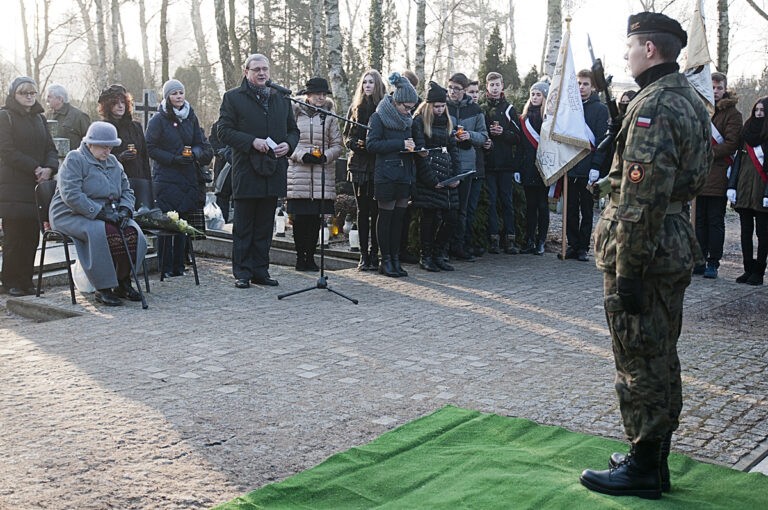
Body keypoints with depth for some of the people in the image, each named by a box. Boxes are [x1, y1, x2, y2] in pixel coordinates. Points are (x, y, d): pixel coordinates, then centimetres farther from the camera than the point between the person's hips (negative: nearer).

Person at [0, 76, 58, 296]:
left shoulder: (39, 118, 19)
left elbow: (50, 148, 14)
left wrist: (49, 168, -7)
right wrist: (35, 168, -15)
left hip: (37, 184, 5)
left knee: (32, 235, 2)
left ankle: (26, 280, 10)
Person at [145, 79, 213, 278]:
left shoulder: (191, 118, 12)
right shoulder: (158, 120, -1)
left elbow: (201, 143, 16)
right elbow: (151, 148, -4)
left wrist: (195, 153, -7)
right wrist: (174, 159, -14)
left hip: (188, 178, 5)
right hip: (165, 178, -4)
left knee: (183, 223, 5)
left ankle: (178, 266, 13)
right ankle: (166, 268, 0)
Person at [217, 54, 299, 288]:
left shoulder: (281, 98, 16)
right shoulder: (233, 97, 2)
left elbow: (293, 129, 20)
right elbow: (224, 131, -5)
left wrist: (288, 144, -2)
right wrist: (252, 141, -16)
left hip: (273, 171, 4)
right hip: (246, 171, -4)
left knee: (265, 226, 9)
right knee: (243, 227, 1)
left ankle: (260, 271, 16)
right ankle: (242, 273, 7)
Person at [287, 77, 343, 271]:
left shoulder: (330, 117, 9)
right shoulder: (295, 114, 5)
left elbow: (337, 146, 9)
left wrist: (325, 156, -9)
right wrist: (302, 155, -11)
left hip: (322, 174, 2)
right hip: (299, 174, -1)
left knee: (315, 218, 3)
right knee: (300, 217, -2)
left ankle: (310, 256, 13)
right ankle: (300, 256, 10)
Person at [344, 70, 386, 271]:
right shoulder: (355, 107, 12)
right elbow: (346, 135, 12)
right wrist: (356, 143, -7)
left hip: (378, 165, -3)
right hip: (359, 164, 3)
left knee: (375, 211, -2)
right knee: (362, 211, 5)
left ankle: (374, 254, 4)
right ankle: (364, 255, 9)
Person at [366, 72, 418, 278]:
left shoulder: (406, 119, 14)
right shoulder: (379, 117, -6)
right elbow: (372, 144, -15)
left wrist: (413, 148, 4)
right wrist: (400, 144, -18)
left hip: (404, 174, 6)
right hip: (386, 174, -6)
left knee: (399, 217, 6)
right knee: (386, 216, 0)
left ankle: (395, 258, 12)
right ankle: (385, 260, 8)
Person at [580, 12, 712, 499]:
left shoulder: (653, 106, -19)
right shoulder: (691, 99, 13)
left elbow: (642, 198, -25)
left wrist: (628, 270, -22)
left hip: (644, 249, -10)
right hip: (678, 244, 10)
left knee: (640, 362, 0)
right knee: (662, 357, 17)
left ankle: (644, 468, 12)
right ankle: (654, 459, 29)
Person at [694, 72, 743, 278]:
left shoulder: (732, 113, -1)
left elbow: (732, 144, -9)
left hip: (718, 174, -5)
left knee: (715, 221, -1)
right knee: (700, 219, 7)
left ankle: (713, 263, 4)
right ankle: (700, 261, 13)